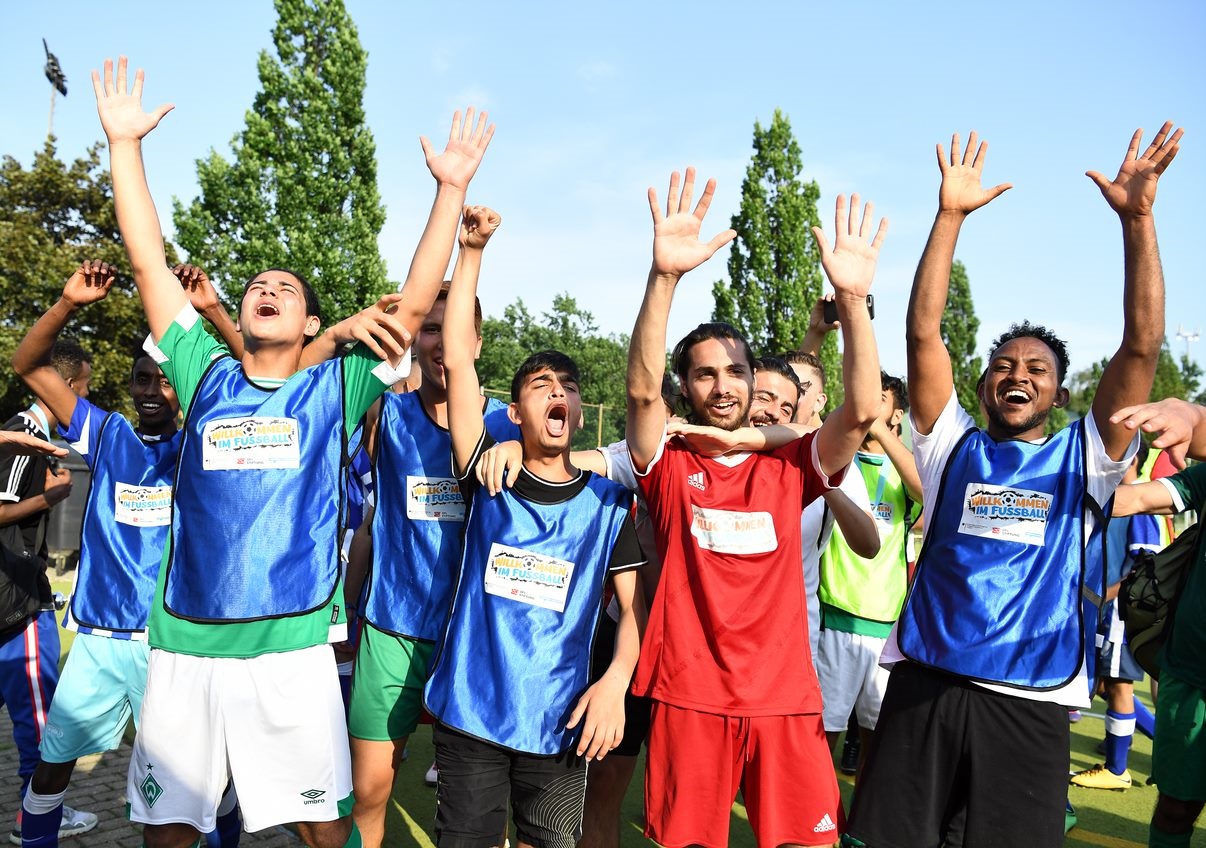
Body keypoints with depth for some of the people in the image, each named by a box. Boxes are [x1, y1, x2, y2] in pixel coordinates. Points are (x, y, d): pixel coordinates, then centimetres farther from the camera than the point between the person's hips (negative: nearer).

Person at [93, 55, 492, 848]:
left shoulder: (334, 388, 3)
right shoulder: (207, 377, 8)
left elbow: (414, 303, -2)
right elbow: (149, 263, 8)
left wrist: (451, 189, -4)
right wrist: (124, 143, 8)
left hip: (293, 649, -2)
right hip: (184, 644, 2)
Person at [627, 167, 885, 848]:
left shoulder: (790, 466, 5)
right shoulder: (669, 466, 1)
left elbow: (864, 410, -9)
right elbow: (643, 390, -16)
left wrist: (853, 298, -21)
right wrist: (664, 275, -29)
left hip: (785, 699, 2)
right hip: (689, 697, -1)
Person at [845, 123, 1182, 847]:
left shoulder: (1082, 458, 7)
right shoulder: (955, 449, 7)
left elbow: (1143, 346, -2)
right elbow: (923, 334, -1)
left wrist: (1137, 219, -7)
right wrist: (951, 216, -4)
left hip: (1030, 700, 0)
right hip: (925, 681, 0)